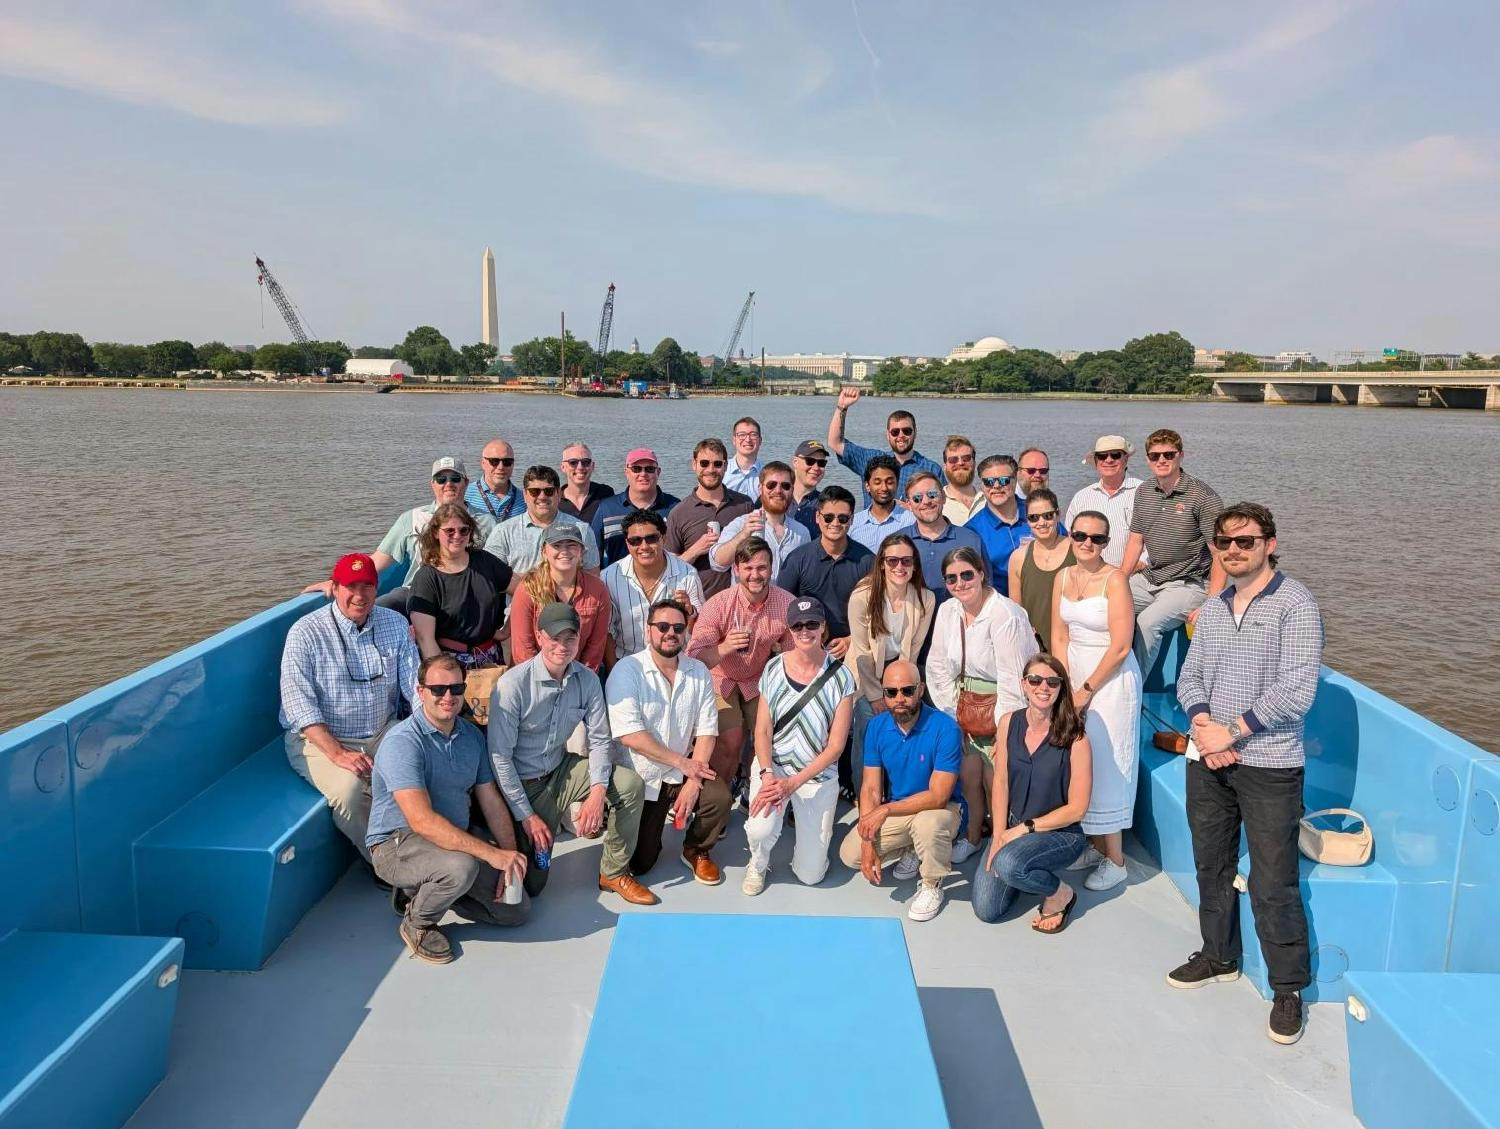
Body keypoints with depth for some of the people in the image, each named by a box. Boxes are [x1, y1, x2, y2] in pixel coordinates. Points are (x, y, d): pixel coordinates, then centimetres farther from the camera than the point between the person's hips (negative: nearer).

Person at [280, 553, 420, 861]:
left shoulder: (395, 624, 4)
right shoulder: (306, 633, -9)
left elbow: (415, 684, 1)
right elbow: (299, 703, -15)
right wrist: (338, 754, -26)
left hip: (384, 734, 4)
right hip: (321, 740, -4)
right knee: (349, 788, -32)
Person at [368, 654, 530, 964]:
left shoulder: (472, 735, 4)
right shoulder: (402, 741, -21)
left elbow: (491, 801, 6)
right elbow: (421, 820, -30)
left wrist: (510, 858, -9)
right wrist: (491, 853, -35)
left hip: (459, 835, 7)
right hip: (398, 843, -7)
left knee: (517, 909, 1)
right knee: (460, 867, -37)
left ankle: (423, 891, 16)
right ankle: (417, 923, -4)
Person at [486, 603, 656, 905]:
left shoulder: (587, 680, -8)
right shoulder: (512, 684, -23)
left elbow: (599, 739, -5)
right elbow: (499, 755, -20)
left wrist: (598, 792, -22)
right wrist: (526, 816, -19)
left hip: (562, 770, 4)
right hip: (523, 784, -4)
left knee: (631, 784, -17)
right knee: (530, 886, -5)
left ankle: (614, 873, 2)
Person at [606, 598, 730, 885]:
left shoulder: (699, 672, 0)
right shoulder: (627, 670, -14)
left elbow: (707, 730, -3)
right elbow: (629, 734, -21)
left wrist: (693, 781, -16)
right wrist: (681, 762, -19)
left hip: (684, 772, 3)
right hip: (640, 777, -3)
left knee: (719, 796, -25)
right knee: (639, 863, -1)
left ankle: (698, 851, 7)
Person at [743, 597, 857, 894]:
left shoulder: (840, 676, -11)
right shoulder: (773, 669, -4)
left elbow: (836, 745, -10)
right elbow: (762, 731, -3)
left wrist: (794, 783, -18)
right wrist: (767, 775, -20)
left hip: (818, 774, 0)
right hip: (773, 766, 1)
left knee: (810, 875, 1)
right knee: (760, 830, -30)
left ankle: (807, 820, 34)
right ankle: (758, 864, 9)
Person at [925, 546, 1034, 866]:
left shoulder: (1005, 616, -22)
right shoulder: (947, 612, -1)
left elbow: (1012, 679, -21)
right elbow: (938, 666, 6)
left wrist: (1004, 730, -19)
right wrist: (951, 712, 1)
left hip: (1001, 707, -6)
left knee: (996, 779, -1)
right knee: (968, 774, 13)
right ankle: (972, 836, 35)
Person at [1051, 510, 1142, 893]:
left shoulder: (1114, 579, -14)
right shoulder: (1064, 577, 5)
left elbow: (1120, 647, -16)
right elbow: (1059, 636, 7)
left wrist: (1086, 690, -12)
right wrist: (1065, 685, -2)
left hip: (1110, 678, -6)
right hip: (1074, 673, 6)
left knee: (1104, 764, -1)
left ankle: (1115, 860, 13)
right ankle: (1095, 845, 27)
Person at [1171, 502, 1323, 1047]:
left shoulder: (1295, 605, -10)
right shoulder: (1212, 608, 10)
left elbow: (1296, 691, -17)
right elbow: (1190, 676, 11)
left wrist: (1231, 732, -16)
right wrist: (1202, 723, -9)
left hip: (1270, 765, -6)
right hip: (1209, 761, 6)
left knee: (1273, 883, 0)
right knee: (1212, 867, 17)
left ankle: (1289, 988, 17)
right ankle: (1218, 956, 36)